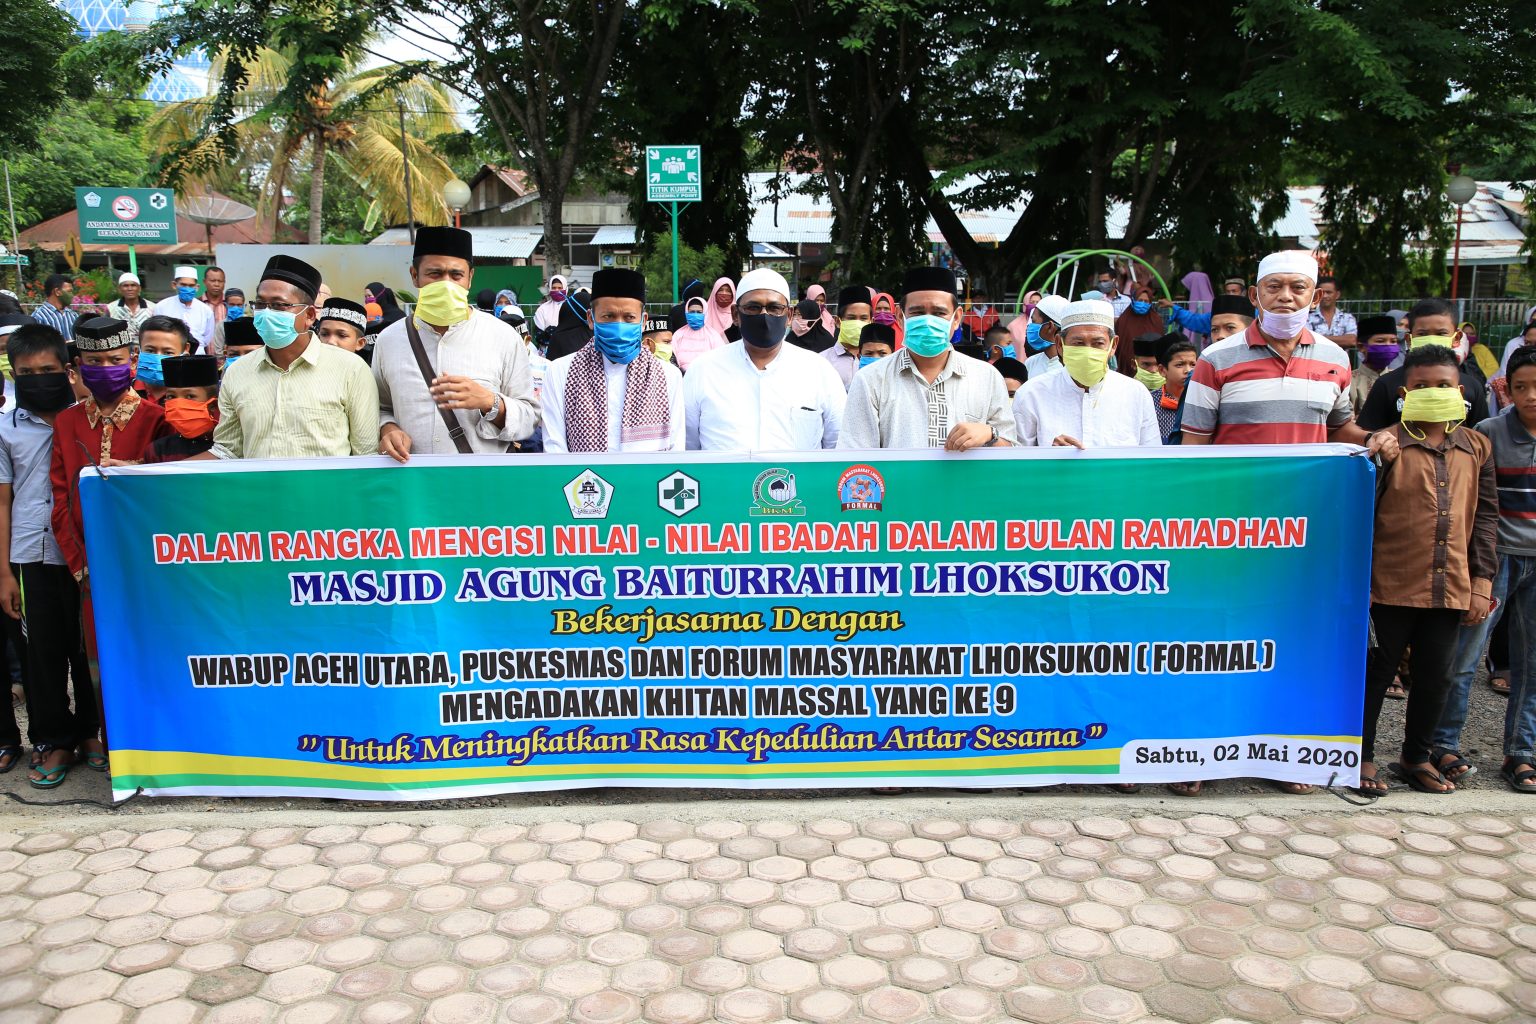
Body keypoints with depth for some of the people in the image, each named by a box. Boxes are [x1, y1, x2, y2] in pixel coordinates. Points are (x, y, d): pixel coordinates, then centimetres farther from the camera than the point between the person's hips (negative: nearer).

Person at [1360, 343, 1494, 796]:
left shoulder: (1476, 447, 7)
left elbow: (1485, 516, 10)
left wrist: (1482, 581, 4)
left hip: (1451, 585, 4)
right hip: (1393, 584, -4)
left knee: (1436, 674, 13)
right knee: (1377, 671, 6)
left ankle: (1418, 756, 30)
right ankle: (1362, 755, 21)